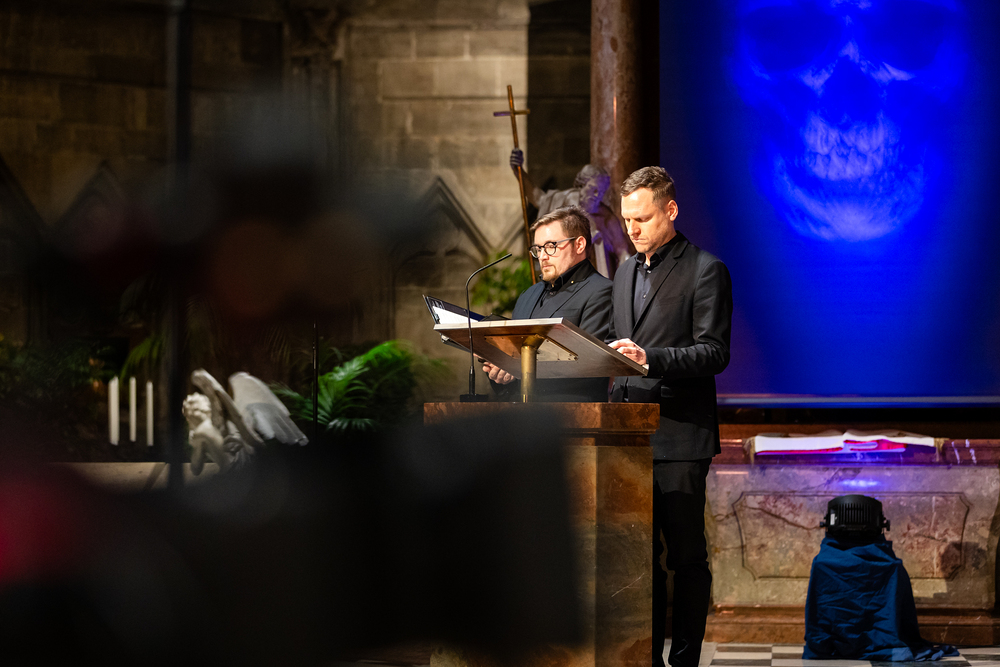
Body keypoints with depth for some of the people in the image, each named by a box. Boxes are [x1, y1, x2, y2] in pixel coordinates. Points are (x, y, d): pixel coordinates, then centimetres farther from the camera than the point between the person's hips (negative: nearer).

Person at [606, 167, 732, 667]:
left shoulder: (704, 271, -4)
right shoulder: (626, 274, 19)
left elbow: (714, 353, -12)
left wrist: (650, 358, -24)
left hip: (679, 437, -6)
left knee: (686, 555, -2)